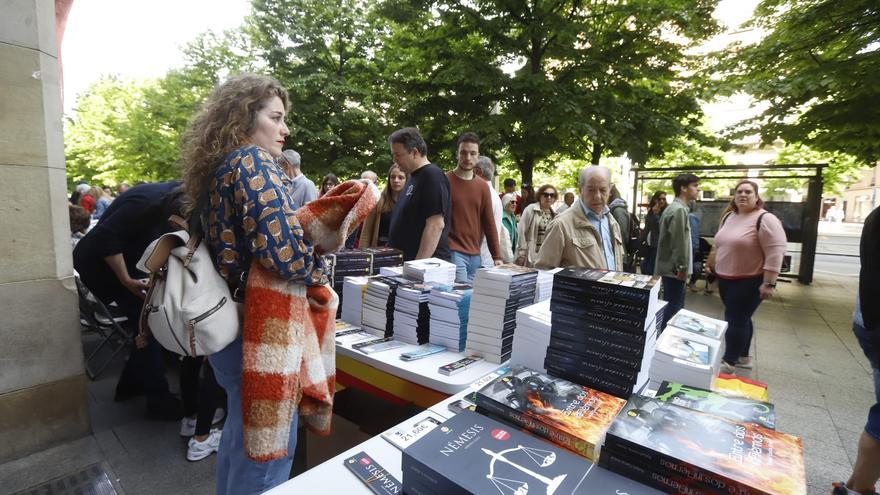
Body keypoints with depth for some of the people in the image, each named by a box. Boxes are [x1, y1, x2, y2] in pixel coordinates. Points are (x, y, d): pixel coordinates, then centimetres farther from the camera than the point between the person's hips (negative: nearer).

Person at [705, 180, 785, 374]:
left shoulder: (765, 219, -14)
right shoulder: (728, 217, 9)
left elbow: (775, 253, -19)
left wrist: (768, 283, -22)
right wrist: (711, 264, 20)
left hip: (749, 281, -7)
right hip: (726, 279, 7)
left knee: (735, 319, -4)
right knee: (740, 318, 16)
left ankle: (729, 362, 5)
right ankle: (743, 357, 28)